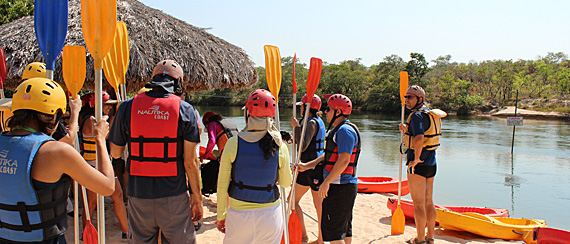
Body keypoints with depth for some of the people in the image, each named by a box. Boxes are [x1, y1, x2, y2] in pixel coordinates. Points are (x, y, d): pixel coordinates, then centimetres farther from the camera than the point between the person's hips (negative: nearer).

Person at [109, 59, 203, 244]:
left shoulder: (128, 107, -1)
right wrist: (197, 198, 0)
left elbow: (115, 152, 7)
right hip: (173, 195, -2)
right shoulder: (184, 109, -7)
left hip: (138, 193, 2)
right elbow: (190, 161, -8)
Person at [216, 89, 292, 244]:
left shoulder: (233, 144, -11)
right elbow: (286, 182, 5)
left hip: (239, 215, -1)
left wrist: (220, 216, 8)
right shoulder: (280, 147, -9)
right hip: (270, 215, 1)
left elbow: (222, 184, -4)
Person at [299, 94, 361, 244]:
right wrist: (306, 166, 19)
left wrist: (326, 182, -22)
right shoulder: (339, 130, 18)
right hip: (346, 186, 11)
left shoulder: (345, 130, -16)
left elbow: (343, 161, -24)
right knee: (344, 229, 18)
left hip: (340, 187, -11)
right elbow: (328, 156, 23)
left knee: (332, 231, -6)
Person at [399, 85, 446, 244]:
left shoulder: (417, 115, -16)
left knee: (418, 203, 0)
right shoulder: (430, 114, 13)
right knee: (429, 202, 15)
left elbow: (419, 139, -32)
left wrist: (416, 159, -21)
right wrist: (406, 131, 20)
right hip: (431, 164, 9)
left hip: (418, 165, -9)